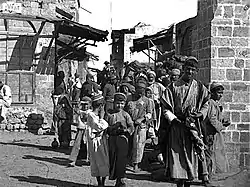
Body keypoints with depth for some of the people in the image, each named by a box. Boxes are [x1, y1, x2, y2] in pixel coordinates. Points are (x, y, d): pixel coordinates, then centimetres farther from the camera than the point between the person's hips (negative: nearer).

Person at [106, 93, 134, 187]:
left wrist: (125, 131, -15)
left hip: (122, 138, -2)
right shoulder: (109, 114, 11)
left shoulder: (125, 115, 7)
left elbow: (131, 127, 2)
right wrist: (114, 127, -10)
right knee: (112, 159, 2)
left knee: (121, 159, -4)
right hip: (112, 139, 2)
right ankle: (113, 176, 13)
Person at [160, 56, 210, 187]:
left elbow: (205, 104, 15)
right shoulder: (174, 87, 0)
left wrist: (200, 114, -6)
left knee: (191, 155, 2)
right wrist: (177, 121, -12)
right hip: (176, 127, -2)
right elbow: (166, 109, -1)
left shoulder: (200, 88, 7)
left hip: (193, 126, 2)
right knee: (177, 156, -3)